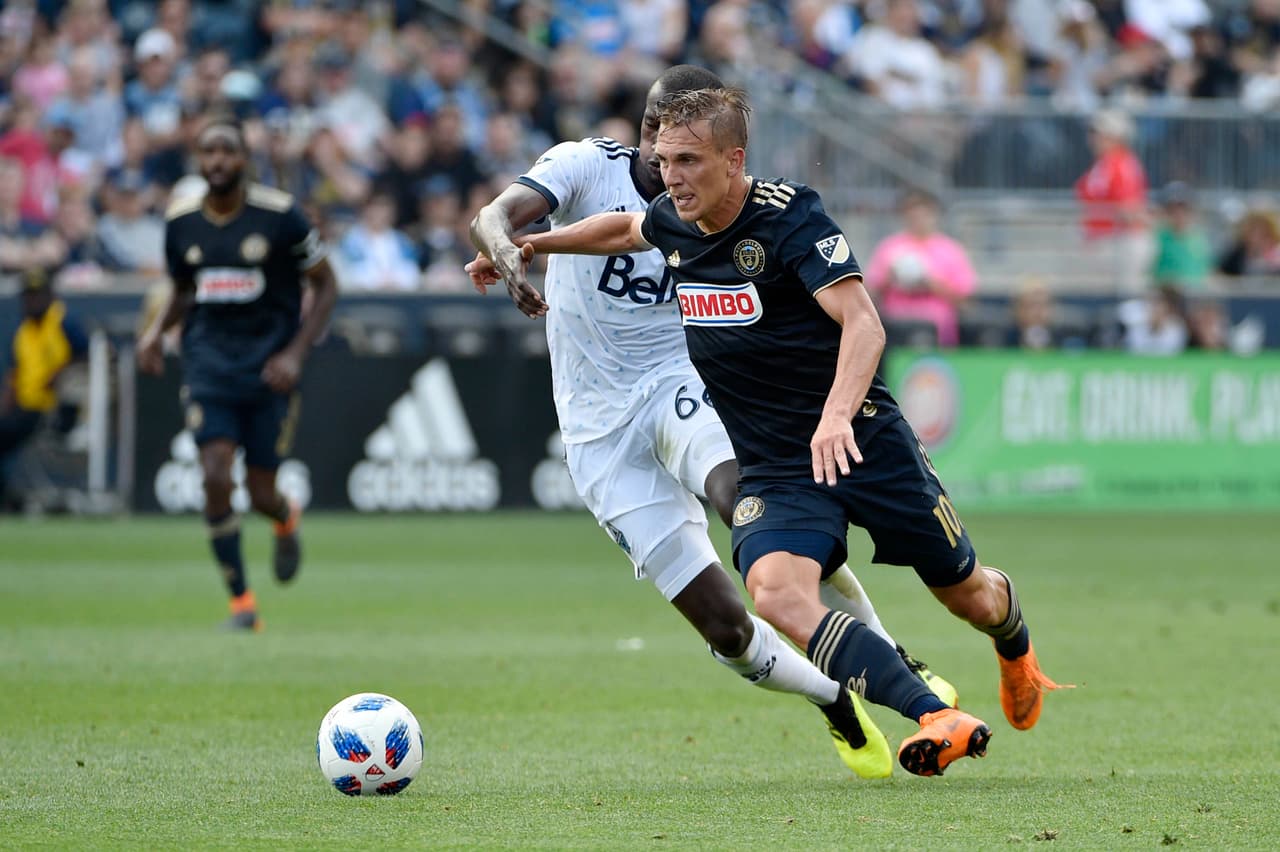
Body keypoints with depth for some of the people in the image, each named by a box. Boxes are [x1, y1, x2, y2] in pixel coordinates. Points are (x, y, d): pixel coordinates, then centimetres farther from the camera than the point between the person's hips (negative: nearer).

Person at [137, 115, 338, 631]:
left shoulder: (279, 215, -8)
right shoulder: (181, 221, 3)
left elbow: (325, 285, 1)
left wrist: (296, 353, -10)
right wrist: (157, 331, 0)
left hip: (269, 368, -2)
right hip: (208, 361, 2)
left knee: (260, 494, -1)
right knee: (215, 477, -16)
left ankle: (287, 519, 40)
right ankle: (240, 600, -4)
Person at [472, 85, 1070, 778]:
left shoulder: (788, 215, -18)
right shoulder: (674, 223, 2)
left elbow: (863, 323, -29)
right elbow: (622, 228, 29)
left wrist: (836, 414, -45)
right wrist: (530, 246, 30)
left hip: (864, 441, -4)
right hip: (772, 469, 4)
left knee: (968, 596, 10)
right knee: (776, 592, -28)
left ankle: (1013, 642, 50)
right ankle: (935, 720, -35)